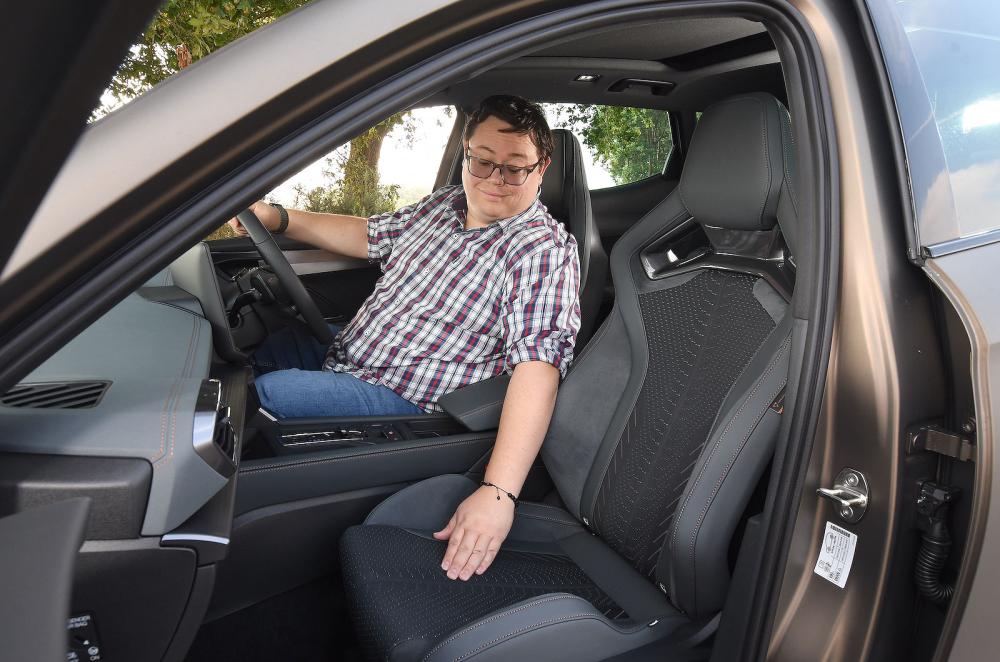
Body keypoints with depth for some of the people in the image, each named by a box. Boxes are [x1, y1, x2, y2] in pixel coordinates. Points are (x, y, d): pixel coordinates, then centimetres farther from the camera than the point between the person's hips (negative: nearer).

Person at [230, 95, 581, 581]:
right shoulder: (445, 203, 6)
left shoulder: (545, 250, -20)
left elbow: (538, 364, -32)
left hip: (402, 398, -8)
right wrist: (277, 218, 7)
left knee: (258, 394, -21)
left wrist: (498, 493, -42)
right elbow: (370, 236, 18)